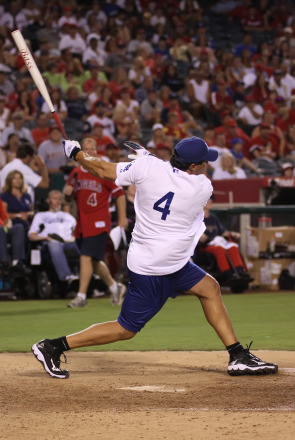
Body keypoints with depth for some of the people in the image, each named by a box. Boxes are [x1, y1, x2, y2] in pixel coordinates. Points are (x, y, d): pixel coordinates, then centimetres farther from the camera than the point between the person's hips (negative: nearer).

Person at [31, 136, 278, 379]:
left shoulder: (149, 168, -7)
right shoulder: (203, 188, -14)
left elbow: (103, 170, 1)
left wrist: (76, 153, 18)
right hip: (154, 271, -7)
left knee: (210, 288, 16)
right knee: (126, 329, 1)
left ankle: (239, 358, 19)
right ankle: (54, 347, 2)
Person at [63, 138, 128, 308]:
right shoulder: (76, 173, 10)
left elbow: (119, 194, -2)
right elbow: (69, 194, 20)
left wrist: (122, 218, -6)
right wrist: (68, 191, -5)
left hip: (99, 222, -6)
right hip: (82, 223, 6)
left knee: (86, 257, -16)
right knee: (94, 261, 13)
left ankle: (81, 296, -15)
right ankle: (114, 286, 33)